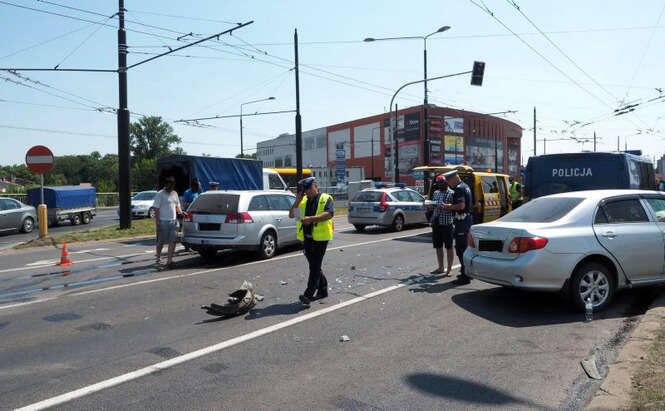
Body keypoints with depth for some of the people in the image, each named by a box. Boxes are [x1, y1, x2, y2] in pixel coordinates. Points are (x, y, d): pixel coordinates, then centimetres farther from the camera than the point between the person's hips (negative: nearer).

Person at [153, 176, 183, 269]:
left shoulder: (175, 193, 14)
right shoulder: (160, 194, -6)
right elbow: (156, 209, -9)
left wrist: (181, 212, 3)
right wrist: (157, 222, -15)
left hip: (173, 221, 5)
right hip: (163, 222, -5)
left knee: (172, 241, -4)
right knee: (161, 242, 7)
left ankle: (169, 260, -3)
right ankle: (158, 259, 26)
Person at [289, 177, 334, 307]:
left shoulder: (325, 198, -2)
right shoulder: (303, 201, 15)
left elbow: (329, 214, -18)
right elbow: (291, 215, 11)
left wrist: (311, 219, -27)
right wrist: (297, 202, -3)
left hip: (320, 238, -7)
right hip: (306, 238, 7)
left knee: (315, 267, -9)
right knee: (314, 266, 15)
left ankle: (308, 295, -11)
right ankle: (323, 290, 30)